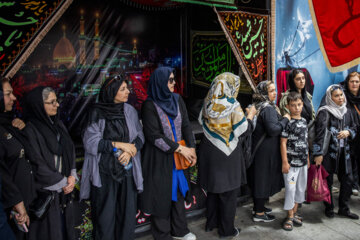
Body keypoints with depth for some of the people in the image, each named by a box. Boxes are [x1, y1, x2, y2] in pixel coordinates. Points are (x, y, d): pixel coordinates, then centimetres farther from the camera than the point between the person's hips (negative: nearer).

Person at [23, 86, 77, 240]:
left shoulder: (57, 124, 6)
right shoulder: (31, 130, -16)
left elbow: (70, 151, 8)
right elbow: (38, 165, -17)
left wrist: (72, 176, -5)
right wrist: (63, 182, -10)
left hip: (66, 186, 6)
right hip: (46, 189, -6)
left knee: (66, 222, 16)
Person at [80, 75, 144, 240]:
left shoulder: (130, 110, 2)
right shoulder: (97, 113, -8)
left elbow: (140, 136, 5)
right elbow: (90, 142, -11)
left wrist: (130, 150, -14)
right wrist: (119, 144, -16)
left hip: (127, 169, 3)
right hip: (104, 172, -3)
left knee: (127, 209, 9)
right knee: (105, 213, 6)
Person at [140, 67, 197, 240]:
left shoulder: (177, 100, 4)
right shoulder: (150, 105, -13)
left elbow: (186, 125, 5)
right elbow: (154, 135, -17)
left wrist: (191, 148, -7)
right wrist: (179, 148, -17)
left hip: (179, 156, 6)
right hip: (159, 158, -6)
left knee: (178, 191, 16)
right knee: (161, 195, 6)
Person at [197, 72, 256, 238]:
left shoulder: (208, 104, -1)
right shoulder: (232, 106, -16)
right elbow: (245, 129, -14)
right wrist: (250, 114, 3)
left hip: (208, 150, 6)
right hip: (227, 154, -5)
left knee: (212, 189, 19)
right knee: (228, 193, 9)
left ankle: (211, 223, 33)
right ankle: (226, 229, 22)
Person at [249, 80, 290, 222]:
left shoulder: (258, 106, 11)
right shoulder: (268, 109, -19)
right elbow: (273, 130, -26)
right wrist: (285, 119, -13)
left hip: (257, 149, 10)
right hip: (266, 151, -9)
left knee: (258, 178, 18)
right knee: (264, 178, 1)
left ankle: (258, 206, 34)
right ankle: (259, 213, 12)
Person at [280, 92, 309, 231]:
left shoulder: (303, 120, 8)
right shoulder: (287, 122, -12)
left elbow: (305, 141, 16)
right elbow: (283, 143, -13)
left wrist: (308, 158, 16)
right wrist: (285, 162, -15)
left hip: (303, 162, 7)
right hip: (291, 162, -7)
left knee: (301, 187, 15)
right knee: (290, 188, 0)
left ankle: (295, 212, 31)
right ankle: (290, 216, 15)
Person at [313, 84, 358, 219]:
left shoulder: (347, 112, 11)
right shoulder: (325, 112, -10)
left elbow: (354, 129, 20)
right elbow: (320, 133, -18)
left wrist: (348, 132, -5)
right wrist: (318, 153, -24)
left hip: (344, 152, 6)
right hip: (329, 151, -6)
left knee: (347, 180, 9)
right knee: (328, 181, 3)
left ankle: (344, 208, 25)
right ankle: (329, 208, 20)